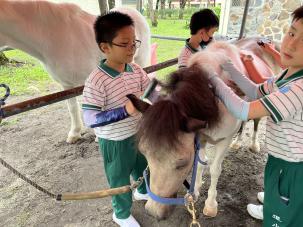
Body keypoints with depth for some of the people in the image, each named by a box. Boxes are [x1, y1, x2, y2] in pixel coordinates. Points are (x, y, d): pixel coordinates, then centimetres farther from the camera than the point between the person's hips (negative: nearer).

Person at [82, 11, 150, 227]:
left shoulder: (136, 69, -7)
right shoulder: (96, 81, -28)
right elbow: (90, 119, -28)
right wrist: (124, 111, -37)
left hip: (139, 133, 7)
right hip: (115, 143, -6)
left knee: (143, 167, 30)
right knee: (120, 179, 18)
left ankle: (143, 191, 64)